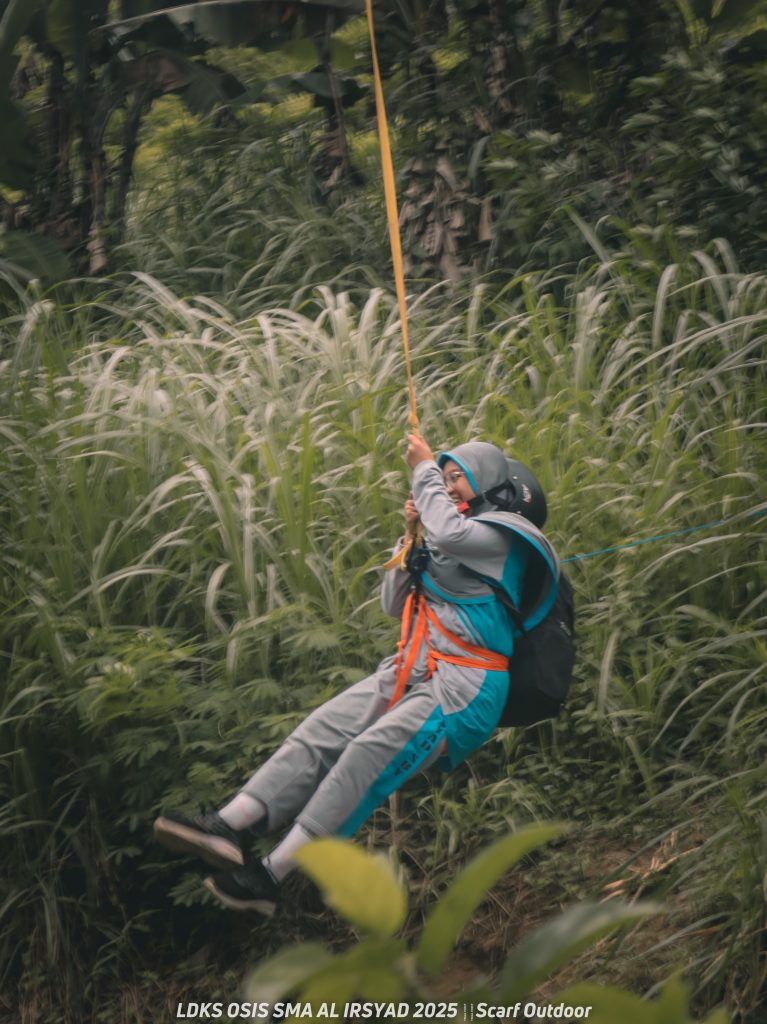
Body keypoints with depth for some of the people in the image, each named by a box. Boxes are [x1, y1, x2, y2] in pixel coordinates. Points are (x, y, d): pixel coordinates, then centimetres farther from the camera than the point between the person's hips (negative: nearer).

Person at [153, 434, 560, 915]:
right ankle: (229, 826, -28)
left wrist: (425, 468, -6)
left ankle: (271, 876, -33)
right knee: (321, 731, -13)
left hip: (462, 690, -9)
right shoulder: (458, 541, 27)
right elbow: (395, 604, 26)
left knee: (368, 756, -27)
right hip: (409, 673, 9)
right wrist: (411, 536, 13)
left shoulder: (505, 534, 0)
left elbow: (448, 532, -22)